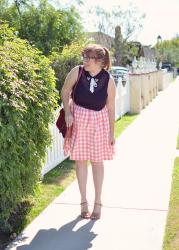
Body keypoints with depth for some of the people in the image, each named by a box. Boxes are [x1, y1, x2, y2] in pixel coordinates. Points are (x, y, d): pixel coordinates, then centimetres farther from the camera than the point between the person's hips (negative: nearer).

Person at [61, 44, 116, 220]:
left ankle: (98, 203, 19)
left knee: (97, 161, 5)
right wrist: (67, 113, -9)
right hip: (78, 119, 1)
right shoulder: (77, 72, -13)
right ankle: (84, 201, 20)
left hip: (98, 121, 0)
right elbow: (65, 92, 2)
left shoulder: (109, 81, -13)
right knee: (80, 160, 6)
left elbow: (111, 107, -5)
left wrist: (112, 132, -2)